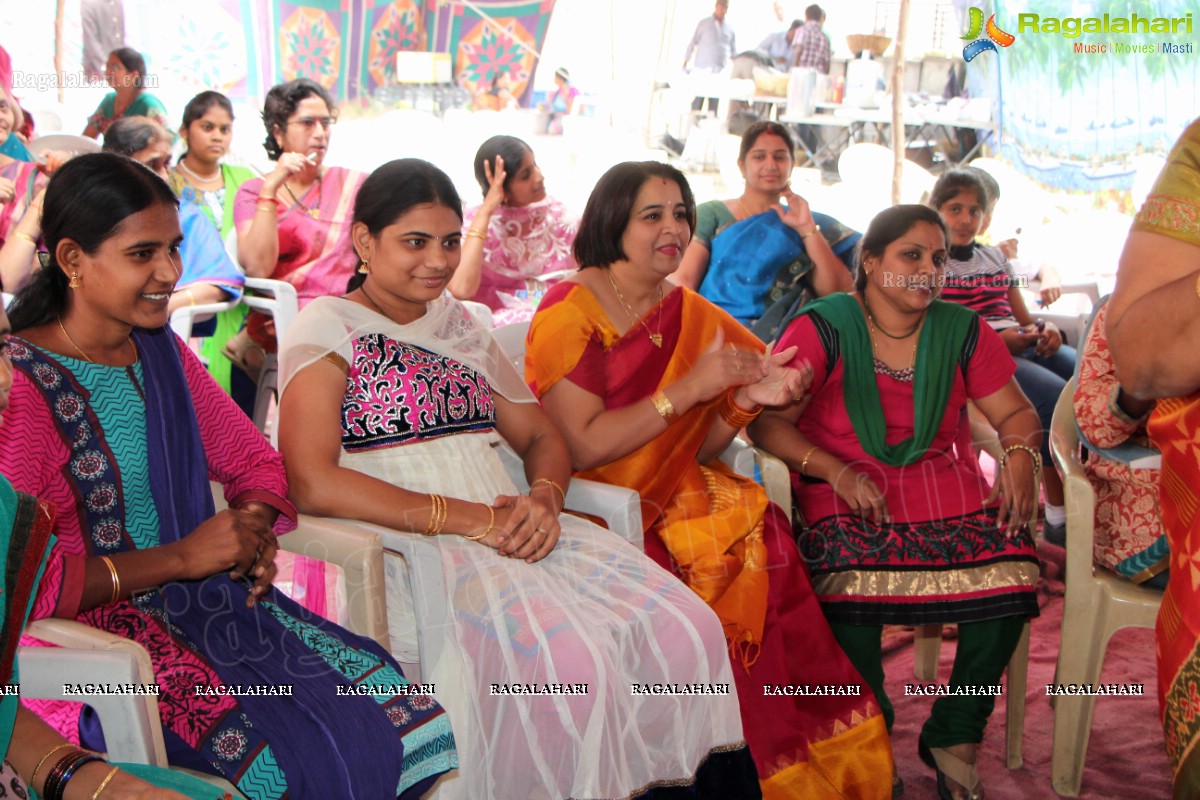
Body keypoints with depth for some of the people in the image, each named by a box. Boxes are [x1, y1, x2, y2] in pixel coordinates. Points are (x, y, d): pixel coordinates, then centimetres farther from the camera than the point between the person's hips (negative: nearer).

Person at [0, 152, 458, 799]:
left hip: (210, 598, 7)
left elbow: (256, 463, 19)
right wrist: (178, 558, -18)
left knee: (405, 715, -10)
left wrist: (253, 526, -4)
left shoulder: (162, 354, 9)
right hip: (88, 625, -7)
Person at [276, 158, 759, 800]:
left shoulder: (458, 324, 22)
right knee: (575, 658, -32)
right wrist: (467, 518, -17)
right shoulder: (328, 328, 1)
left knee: (689, 629, -16)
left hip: (508, 527, 6)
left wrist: (543, 500, -4)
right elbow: (312, 484, -13)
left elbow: (543, 438, 21)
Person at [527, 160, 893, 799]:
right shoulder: (570, 312, -7)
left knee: (758, 528, -23)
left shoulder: (693, 315, 12)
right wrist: (688, 388, -16)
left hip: (676, 497, 5)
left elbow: (697, 450, 11)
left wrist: (747, 399, -8)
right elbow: (581, 447, -16)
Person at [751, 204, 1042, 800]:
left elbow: (1014, 412, 15)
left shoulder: (963, 331, 11)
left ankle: (954, 737, -5)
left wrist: (1020, 457, -9)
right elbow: (767, 420, -6)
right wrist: (838, 471, -19)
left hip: (944, 481, 3)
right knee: (852, 570, -36)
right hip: (846, 491, -3)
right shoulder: (822, 327, -1)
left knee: (1011, 563, -26)